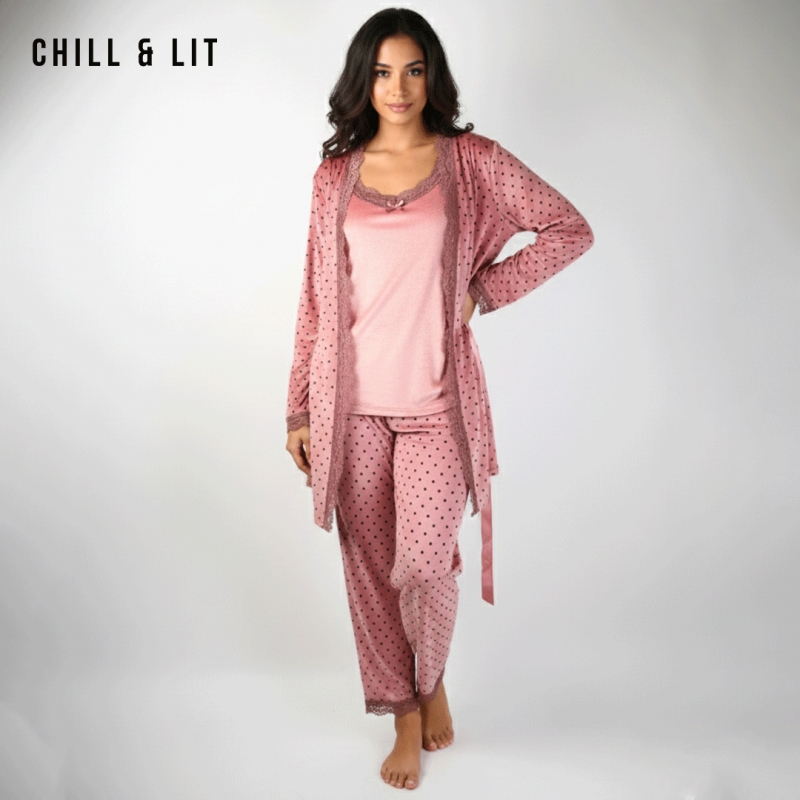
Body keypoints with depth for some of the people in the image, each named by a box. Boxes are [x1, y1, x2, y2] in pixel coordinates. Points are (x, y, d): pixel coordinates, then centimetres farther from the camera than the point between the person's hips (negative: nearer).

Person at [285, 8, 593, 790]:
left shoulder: (472, 161, 1)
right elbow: (316, 297, 8)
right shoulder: (335, 174, 7)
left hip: (436, 402, -2)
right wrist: (299, 409, 6)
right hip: (352, 404, 3)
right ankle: (406, 718, 29)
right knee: (370, 568, 8)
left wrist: (481, 289, -4)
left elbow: (571, 230, 4)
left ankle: (432, 680, 28)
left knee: (421, 562, -8)